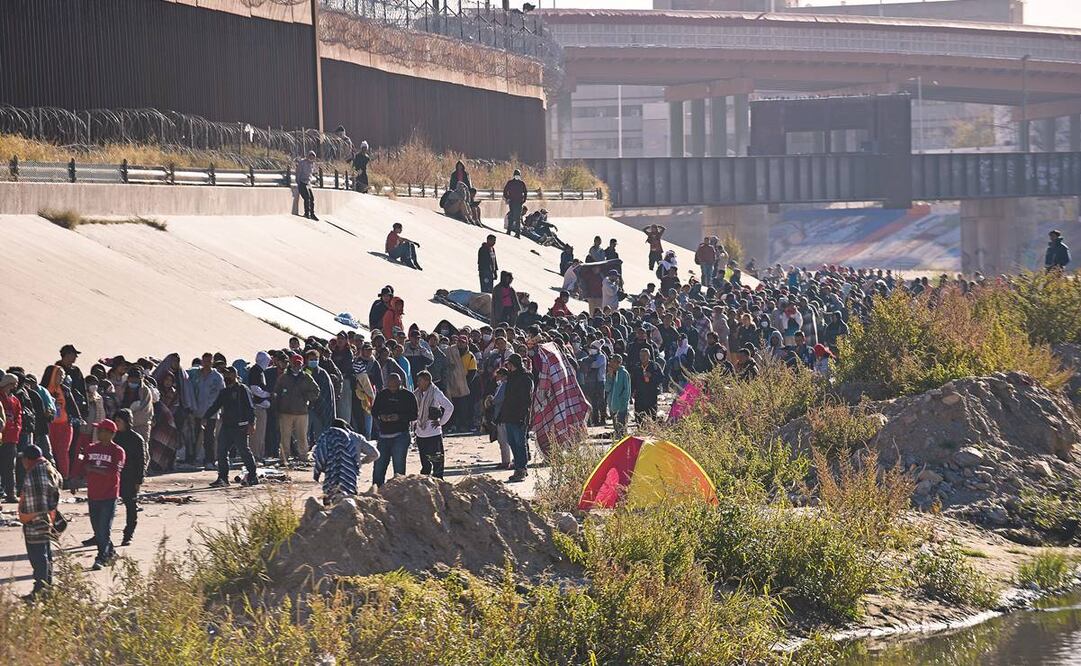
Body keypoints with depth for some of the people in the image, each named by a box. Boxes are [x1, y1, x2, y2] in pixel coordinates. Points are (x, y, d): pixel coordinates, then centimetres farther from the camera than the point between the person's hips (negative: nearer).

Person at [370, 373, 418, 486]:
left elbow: (414, 415, -3)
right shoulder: (381, 395, 9)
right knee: (379, 466, 5)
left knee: (399, 467, -3)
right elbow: (374, 411, 12)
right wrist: (380, 417, -10)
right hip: (383, 435, 4)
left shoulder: (408, 396, 0)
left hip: (400, 436, -3)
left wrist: (399, 417, -18)